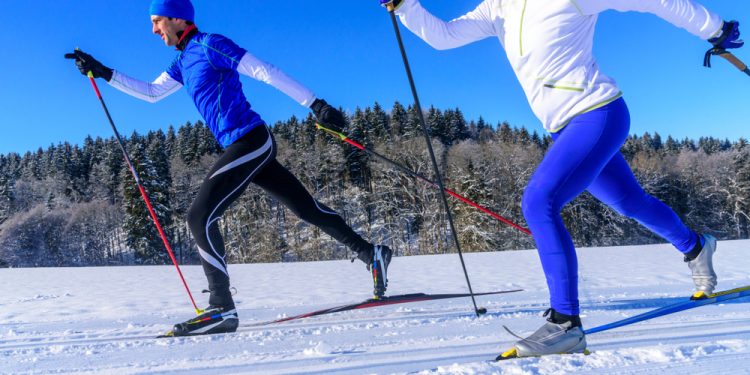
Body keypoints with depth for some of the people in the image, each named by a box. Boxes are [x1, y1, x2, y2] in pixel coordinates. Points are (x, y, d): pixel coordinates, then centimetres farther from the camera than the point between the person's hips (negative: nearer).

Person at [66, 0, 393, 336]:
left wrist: (315, 104, -16)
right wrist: (102, 73, 25)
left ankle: (222, 309, -10)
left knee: (199, 217, -12)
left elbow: (265, 72, -12)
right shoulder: (183, 62, 21)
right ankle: (371, 253, 21)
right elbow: (151, 93, 31)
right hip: (252, 147, 9)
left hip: (249, 141, -9)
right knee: (308, 209, 12)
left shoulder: (210, 45, -6)